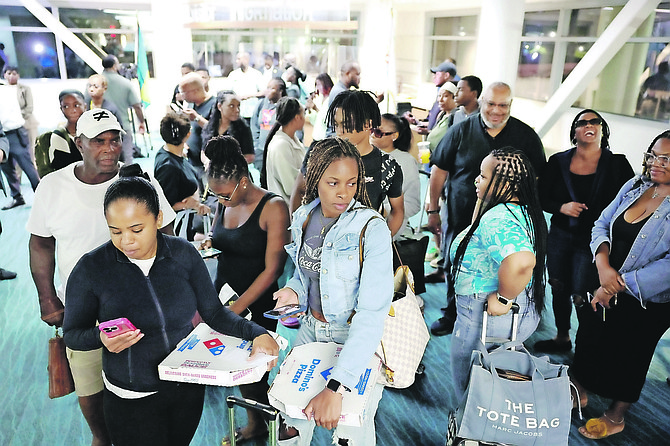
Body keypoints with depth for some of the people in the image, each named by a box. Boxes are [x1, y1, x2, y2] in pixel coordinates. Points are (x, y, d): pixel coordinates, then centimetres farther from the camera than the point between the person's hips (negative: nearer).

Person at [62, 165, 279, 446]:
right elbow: (72, 333, -5)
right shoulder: (90, 269, -16)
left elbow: (213, 313, -7)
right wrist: (101, 338, -26)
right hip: (131, 400, -2)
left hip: (189, 387, 3)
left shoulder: (183, 254, -11)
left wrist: (256, 333, -21)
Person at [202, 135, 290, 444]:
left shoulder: (273, 208, -16)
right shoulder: (223, 205, 4)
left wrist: (236, 309, -18)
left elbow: (272, 270, -17)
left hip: (257, 306, -6)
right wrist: (207, 245, -4)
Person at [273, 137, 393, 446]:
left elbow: (373, 313, -30)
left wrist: (336, 388, -36)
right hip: (311, 328, 5)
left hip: (358, 339, -5)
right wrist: (295, 290, -10)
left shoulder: (372, 229, -23)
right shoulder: (303, 218, -4)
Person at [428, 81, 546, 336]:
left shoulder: (526, 137, -1)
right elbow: (439, 170, 2)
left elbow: (537, 180, 6)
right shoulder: (461, 131, -2)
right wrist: (433, 210, 2)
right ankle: (452, 316, 37)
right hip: (460, 217, 1)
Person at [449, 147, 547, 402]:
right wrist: (482, 200, 9)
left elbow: (520, 261, -46)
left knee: (468, 393, 13)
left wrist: (503, 298, -32)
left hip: (487, 316, -10)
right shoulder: (524, 211, 5)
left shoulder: (498, 218, -28)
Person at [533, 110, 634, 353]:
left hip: (593, 240, -3)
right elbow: (542, 198, 4)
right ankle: (561, 338, 34)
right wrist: (562, 207, -15)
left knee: (582, 297, -3)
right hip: (560, 236, 3)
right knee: (558, 290, 12)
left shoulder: (618, 164, -4)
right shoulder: (558, 162, 1)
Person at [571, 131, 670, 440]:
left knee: (628, 356, 13)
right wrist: (603, 265, -16)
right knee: (588, 340, 18)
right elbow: (602, 225, 1)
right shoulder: (635, 186, -2)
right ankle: (579, 392, 43)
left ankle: (616, 416, 37)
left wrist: (619, 284, -22)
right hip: (605, 288, 5)